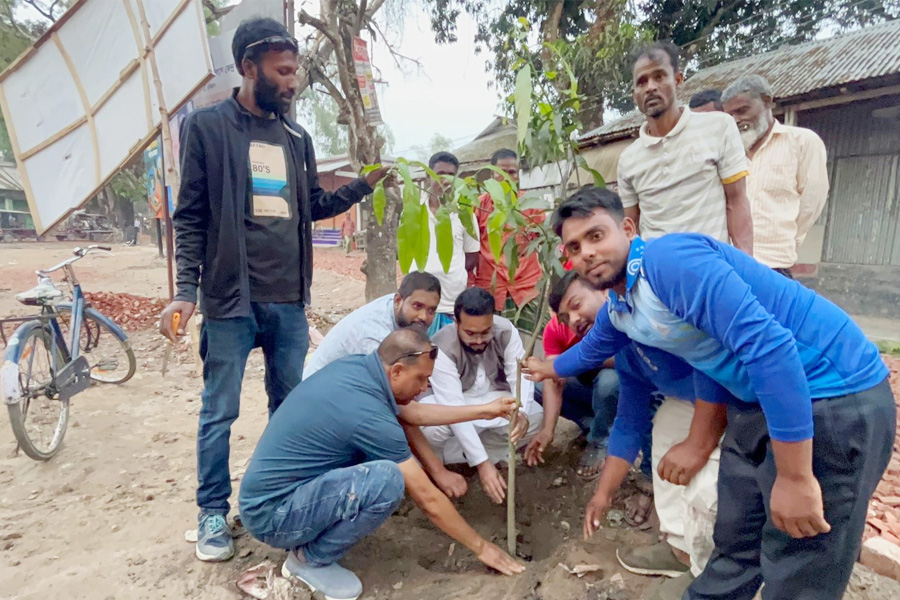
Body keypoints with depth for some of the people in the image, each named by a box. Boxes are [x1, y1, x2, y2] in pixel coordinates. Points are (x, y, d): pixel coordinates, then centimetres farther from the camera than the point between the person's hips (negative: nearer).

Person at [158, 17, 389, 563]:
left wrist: (365, 184, 6)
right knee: (220, 412, 6)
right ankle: (214, 513, 23)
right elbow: (191, 215, -3)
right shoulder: (207, 125, -1)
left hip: (290, 299, 5)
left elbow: (315, 207, 17)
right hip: (231, 298, -4)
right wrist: (186, 290, -10)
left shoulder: (297, 138, 12)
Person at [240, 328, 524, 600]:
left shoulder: (354, 365, -2)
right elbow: (428, 499, -18)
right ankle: (310, 558, -3)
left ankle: (312, 539, 15)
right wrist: (481, 547, -3)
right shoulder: (371, 416, -27)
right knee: (387, 479, -29)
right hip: (271, 513, -9)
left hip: (273, 486, 9)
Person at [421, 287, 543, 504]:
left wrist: (521, 412, -46)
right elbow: (454, 411, -35)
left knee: (534, 417, -21)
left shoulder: (506, 331, -20)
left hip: (495, 399, 5)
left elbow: (520, 377, -24)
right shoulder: (443, 348, -31)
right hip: (452, 404, -5)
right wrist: (482, 463, -40)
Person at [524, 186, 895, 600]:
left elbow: (769, 345, -30)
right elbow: (593, 349, 29)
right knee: (735, 541, 21)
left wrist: (793, 477, -25)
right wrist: (550, 369, 46)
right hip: (757, 400, 8)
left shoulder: (669, 259, -24)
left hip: (835, 396, -8)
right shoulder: (616, 308, 5)